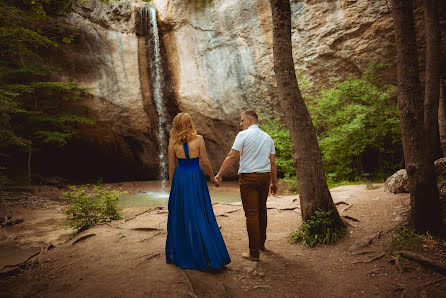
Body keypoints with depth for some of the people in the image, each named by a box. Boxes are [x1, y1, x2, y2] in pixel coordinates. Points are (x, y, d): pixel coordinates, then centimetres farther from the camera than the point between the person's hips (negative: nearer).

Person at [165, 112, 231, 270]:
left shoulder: (173, 142, -3)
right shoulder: (198, 139, -7)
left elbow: (171, 166, 2)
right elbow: (205, 163, -6)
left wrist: (171, 184, 13)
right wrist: (213, 178, 8)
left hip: (180, 178, 2)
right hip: (196, 178, -1)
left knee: (180, 217, 12)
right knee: (200, 216, 6)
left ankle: (181, 255, 24)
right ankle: (208, 255, 10)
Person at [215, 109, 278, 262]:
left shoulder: (243, 135, -5)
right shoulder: (267, 137, 13)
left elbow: (232, 156, -13)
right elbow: (272, 162, 12)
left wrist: (219, 174, -10)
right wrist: (274, 182, 18)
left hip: (249, 177, -6)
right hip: (265, 176, 6)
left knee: (251, 214, -4)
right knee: (262, 210, 18)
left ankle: (254, 252, 0)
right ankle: (261, 243, 33)